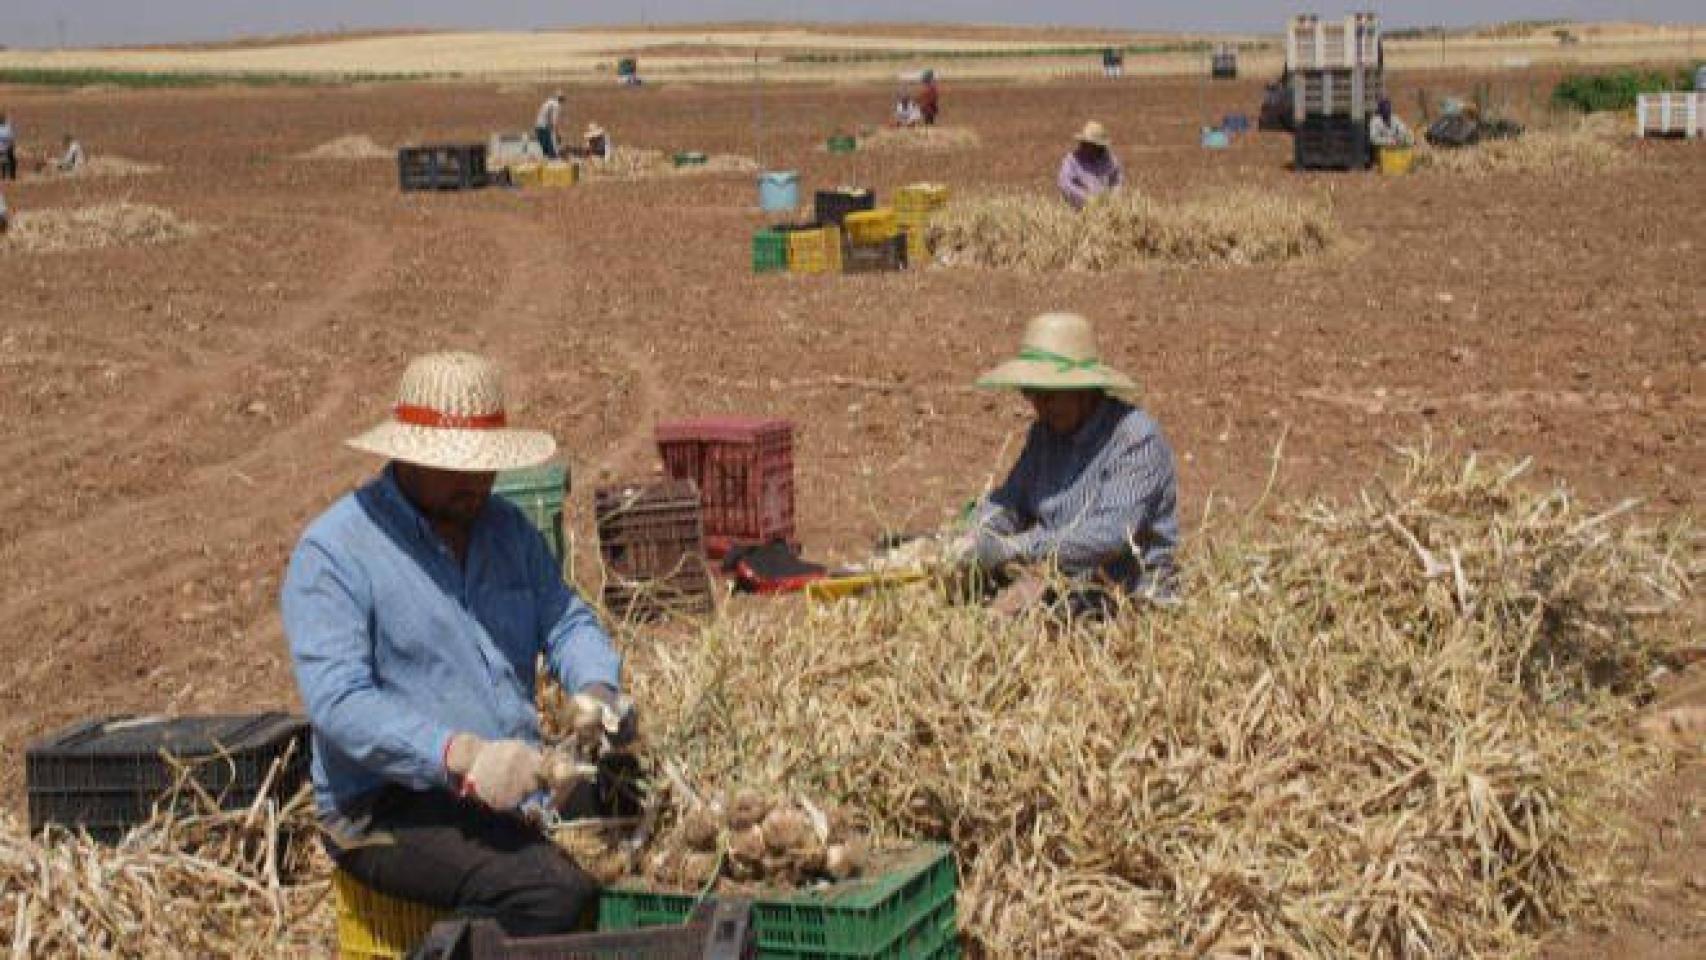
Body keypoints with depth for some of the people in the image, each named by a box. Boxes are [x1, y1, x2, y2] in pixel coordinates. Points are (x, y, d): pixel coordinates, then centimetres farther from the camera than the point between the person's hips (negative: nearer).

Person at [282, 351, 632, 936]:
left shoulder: (508, 529, 14)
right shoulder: (332, 553, -9)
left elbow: (566, 622, 11)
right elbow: (338, 701, -19)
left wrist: (597, 689, -14)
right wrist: (459, 756, -32)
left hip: (516, 784, 7)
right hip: (387, 812, -7)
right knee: (555, 893, -30)